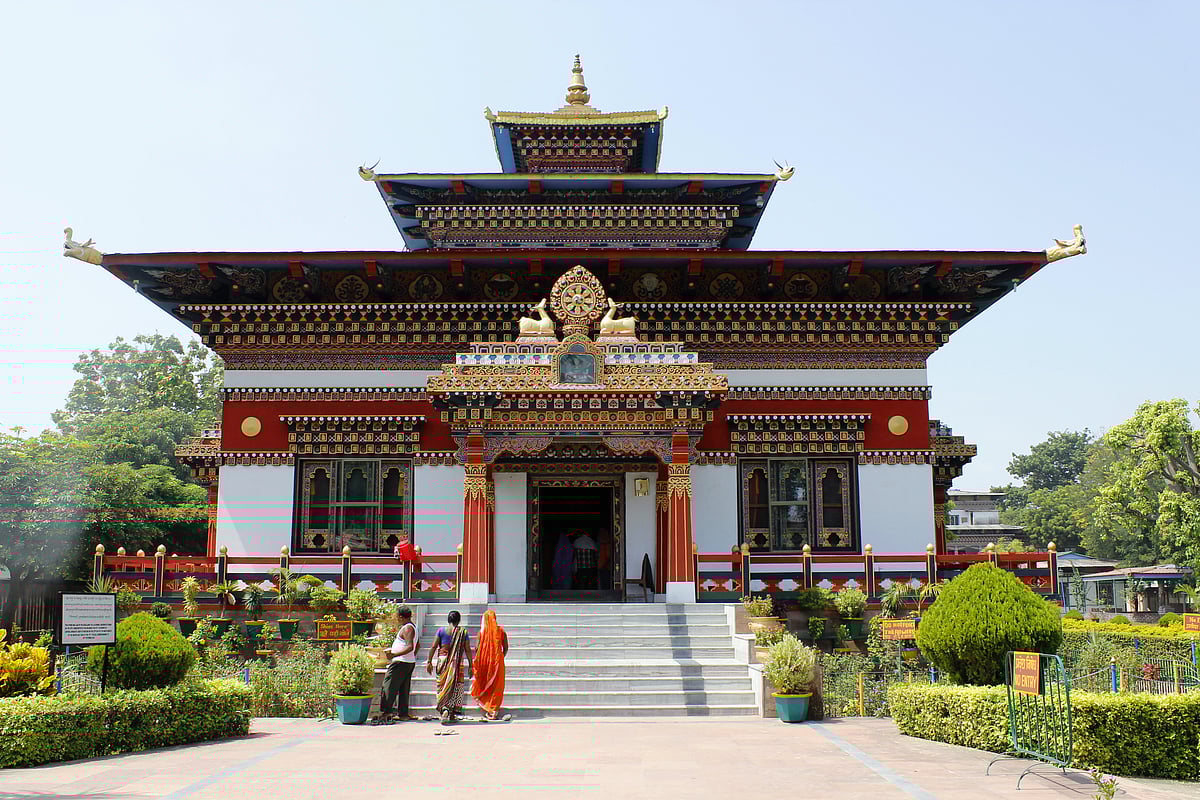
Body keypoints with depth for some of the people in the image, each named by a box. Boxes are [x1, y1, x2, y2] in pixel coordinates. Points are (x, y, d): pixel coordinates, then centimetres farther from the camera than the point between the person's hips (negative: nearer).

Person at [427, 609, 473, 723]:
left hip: (442, 660, 0)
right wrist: (470, 665, 7)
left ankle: (444, 709, -13)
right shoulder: (463, 632, 1)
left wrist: (429, 662, 6)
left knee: (442, 686, 6)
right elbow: (468, 650, 1)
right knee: (456, 687, 9)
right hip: (458, 663, 0)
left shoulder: (441, 630, 2)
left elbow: (433, 647, 0)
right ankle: (452, 713, 10)